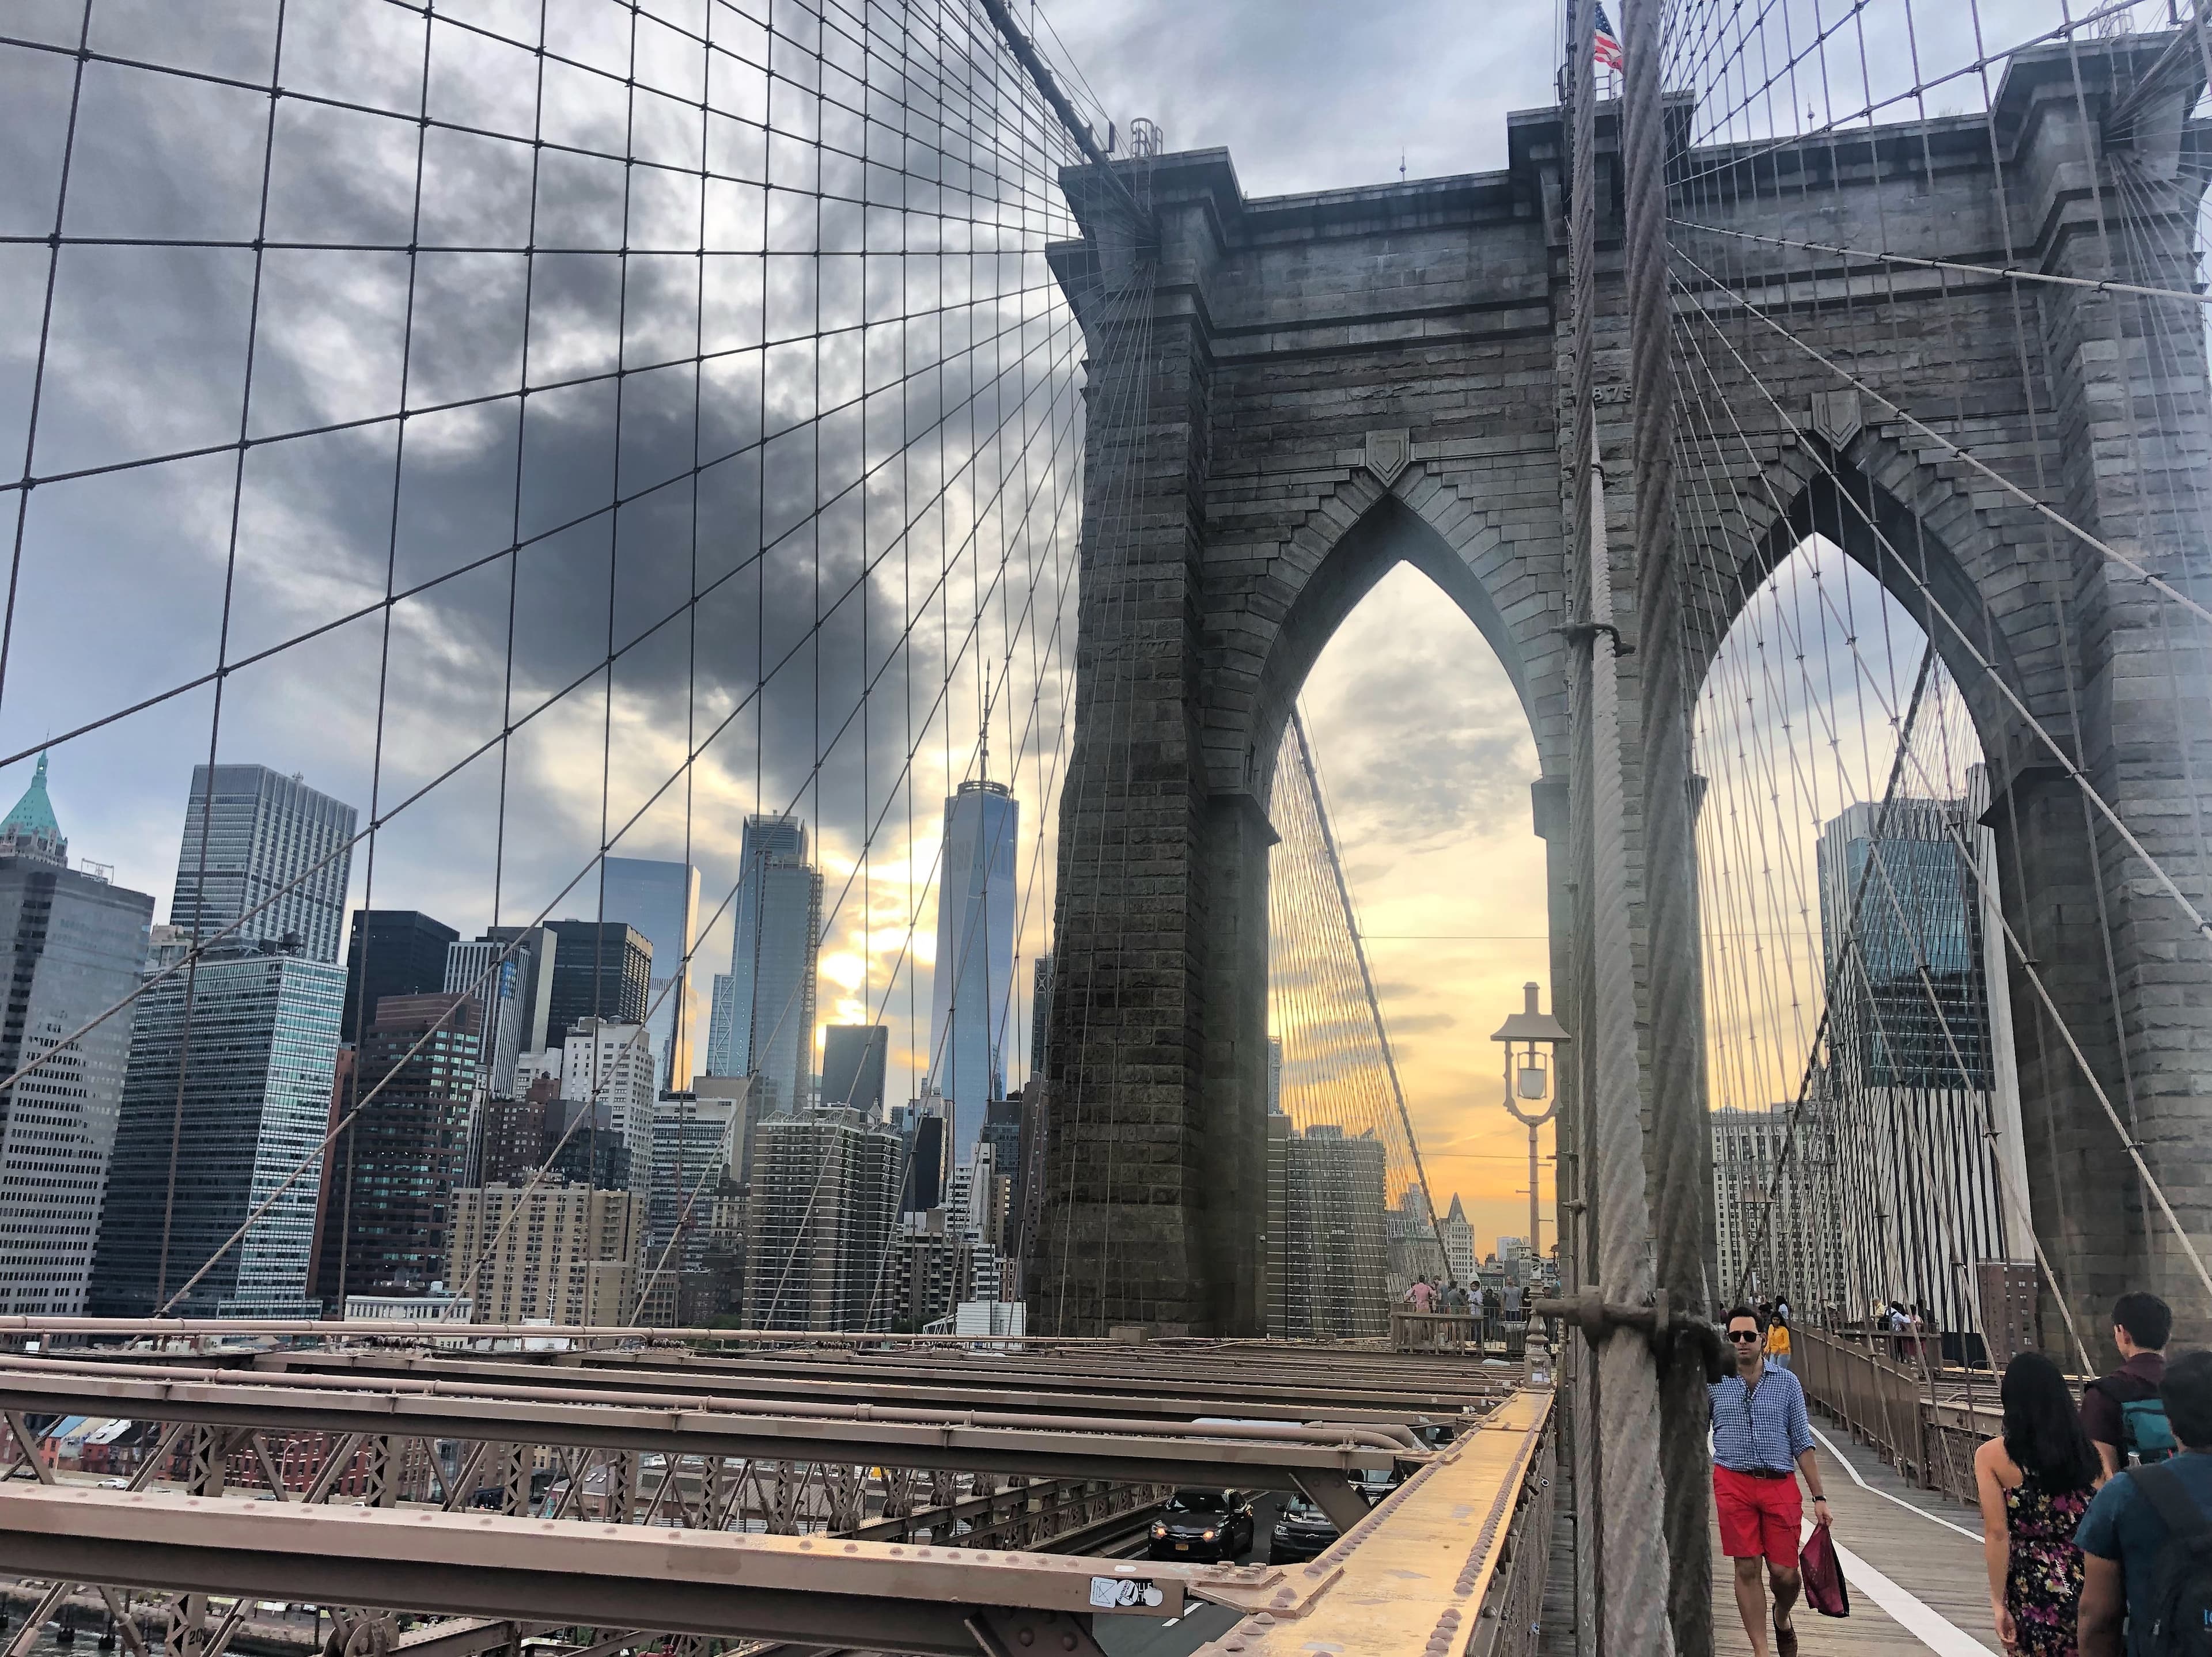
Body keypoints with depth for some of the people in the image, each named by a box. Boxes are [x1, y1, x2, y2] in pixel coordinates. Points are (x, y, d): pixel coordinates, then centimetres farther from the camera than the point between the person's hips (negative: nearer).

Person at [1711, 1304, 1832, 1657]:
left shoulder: (1787, 1382, 5)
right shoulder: (1714, 1383, 4)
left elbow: (1803, 1443, 7)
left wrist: (1819, 1497, 3)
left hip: (1781, 1485, 0)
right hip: (1734, 1484, 0)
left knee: (1784, 1573, 1)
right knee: (1747, 1568, -2)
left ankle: (1781, 1617, 34)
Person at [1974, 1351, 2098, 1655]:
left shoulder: (1992, 1456, -7)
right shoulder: (2088, 1447, 2)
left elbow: (1997, 1534, -11)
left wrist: (1998, 1603, -6)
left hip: (2033, 1587, -3)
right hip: (2087, 1581, 3)